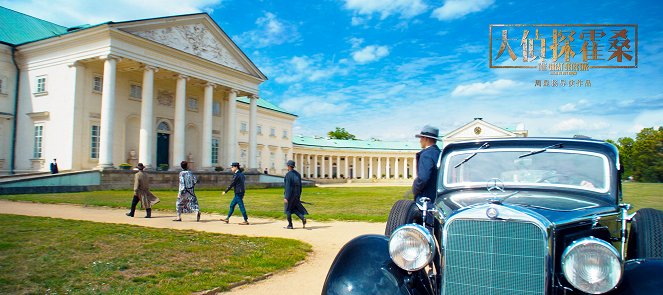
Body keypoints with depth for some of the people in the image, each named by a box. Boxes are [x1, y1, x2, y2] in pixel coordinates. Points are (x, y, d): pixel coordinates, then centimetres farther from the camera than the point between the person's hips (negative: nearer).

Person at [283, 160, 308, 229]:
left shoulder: (288, 174, -15)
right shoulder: (298, 174, 8)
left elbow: (287, 187, -20)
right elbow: (300, 186, 11)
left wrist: (286, 197, -20)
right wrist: (299, 196, 18)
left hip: (289, 194, -7)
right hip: (296, 194, 7)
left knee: (288, 210, 7)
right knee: (294, 208, 15)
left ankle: (290, 225, 12)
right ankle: (303, 218, -8)